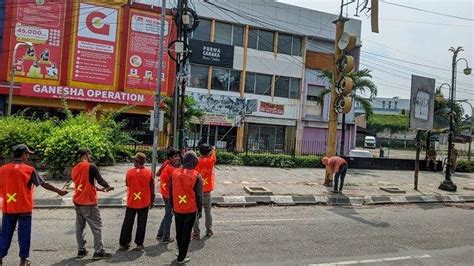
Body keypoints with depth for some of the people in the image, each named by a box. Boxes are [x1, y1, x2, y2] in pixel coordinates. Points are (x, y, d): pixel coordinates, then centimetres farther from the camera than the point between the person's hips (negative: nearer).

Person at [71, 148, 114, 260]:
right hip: (89, 202, -7)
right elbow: (100, 180, -12)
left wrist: (98, 189, 24)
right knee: (97, 227, 0)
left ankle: (81, 250, 18)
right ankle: (98, 252, 3)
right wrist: (108, 187, 7)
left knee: (79, 227, 13)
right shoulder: (90, 167, -12)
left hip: (77, 202, 7)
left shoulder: (74, 169, 10)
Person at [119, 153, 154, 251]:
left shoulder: (130, 172, -8)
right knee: (141, 224, 8)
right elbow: (152, 187, -3)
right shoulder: (149, 172, -8)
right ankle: (139, 244, 11)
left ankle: (123, 243, 19)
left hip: (131, 202, 1)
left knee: (127, 223, 13)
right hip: (144, 202, 0)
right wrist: (152, 200, 7)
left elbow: (127, 185, 6)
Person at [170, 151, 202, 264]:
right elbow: (198, 195, -11)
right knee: (186, 233, 8)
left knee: (179, 231, 20)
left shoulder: (174, 173, -3)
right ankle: (181, 257, 15)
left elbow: (171, 191, 5)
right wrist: (200, 210, 0)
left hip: (177, 208, 4)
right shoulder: (196, 175, -14)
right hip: (191, 209, -3)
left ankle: (180, 251, 37)